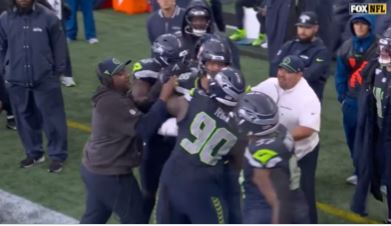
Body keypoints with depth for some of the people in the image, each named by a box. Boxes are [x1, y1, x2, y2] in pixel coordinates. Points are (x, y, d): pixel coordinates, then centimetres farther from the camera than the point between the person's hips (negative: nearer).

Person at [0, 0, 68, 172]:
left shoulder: (48, 17, -8)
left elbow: (58, 46, -1)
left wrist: (58, 71, 0)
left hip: (45, 79, -3)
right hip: (16, 80, 3)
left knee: (52, 118, 3)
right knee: (25, 118, 14)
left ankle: (57, 155, 16)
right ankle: (33, 153, 30)